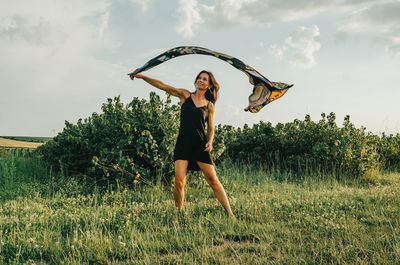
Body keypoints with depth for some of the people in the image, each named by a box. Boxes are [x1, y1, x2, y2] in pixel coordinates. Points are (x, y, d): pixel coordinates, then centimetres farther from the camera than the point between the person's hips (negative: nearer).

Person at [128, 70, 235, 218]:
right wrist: (142, 76, 0)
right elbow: (162, 86, 7)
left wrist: (210, 142, -3)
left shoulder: (209, 105, 12)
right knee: (179, 182, -12)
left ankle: (230, 214, 3)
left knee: (213, 180, -4)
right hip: (183, 143, 0)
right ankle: (178, 212, 6)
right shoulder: (185, 95, 11)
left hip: (200, 145, 0)